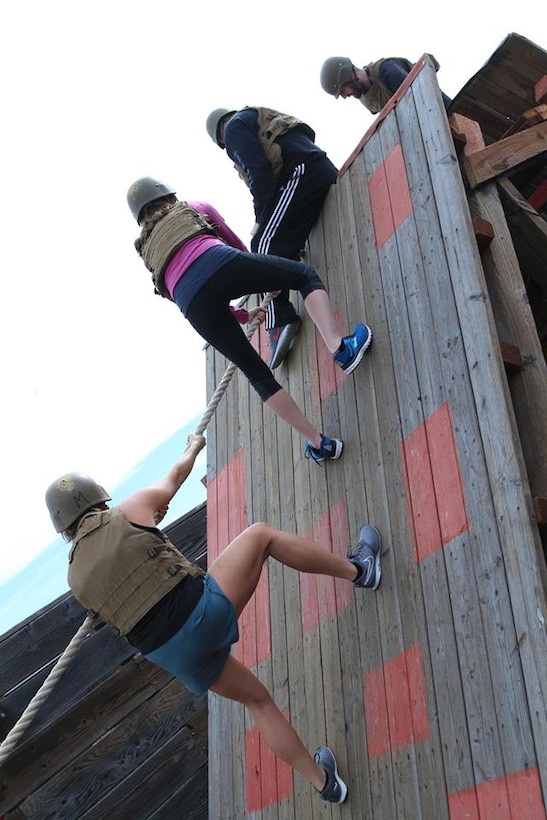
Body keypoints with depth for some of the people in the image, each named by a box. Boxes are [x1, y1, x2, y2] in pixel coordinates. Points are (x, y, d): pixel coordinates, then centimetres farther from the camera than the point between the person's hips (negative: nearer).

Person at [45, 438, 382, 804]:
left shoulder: (78, 579, 11)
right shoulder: (130, 510, 1)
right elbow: (175, 476, 21)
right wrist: (194, 447, 42)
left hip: (173, 656, 5)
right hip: (205, 611, -5)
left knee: (257, 699, 26)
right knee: (261, 534, 15)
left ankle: (322, 780, 31)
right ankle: (357, 569, 20)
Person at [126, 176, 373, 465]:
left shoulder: (148, 251, 39)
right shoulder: (195, 209, 33)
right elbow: (236, 245, 39)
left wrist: (243, 315, 51)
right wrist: (269, 281, 55)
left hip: (192, 304, 3)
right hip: (217, 263, -2)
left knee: (257, 373, 12)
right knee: (306, 275, 16)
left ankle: (318, 443, 8)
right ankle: (339, 346, -10)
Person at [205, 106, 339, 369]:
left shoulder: (235, 126, 12)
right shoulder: (268, 119, 37)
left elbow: (257, 171, -5)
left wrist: (261, 218, -5)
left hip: (300, 175, -9)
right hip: (327, 172, 9)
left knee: (267, 245, -14)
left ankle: (281, 322, -24)